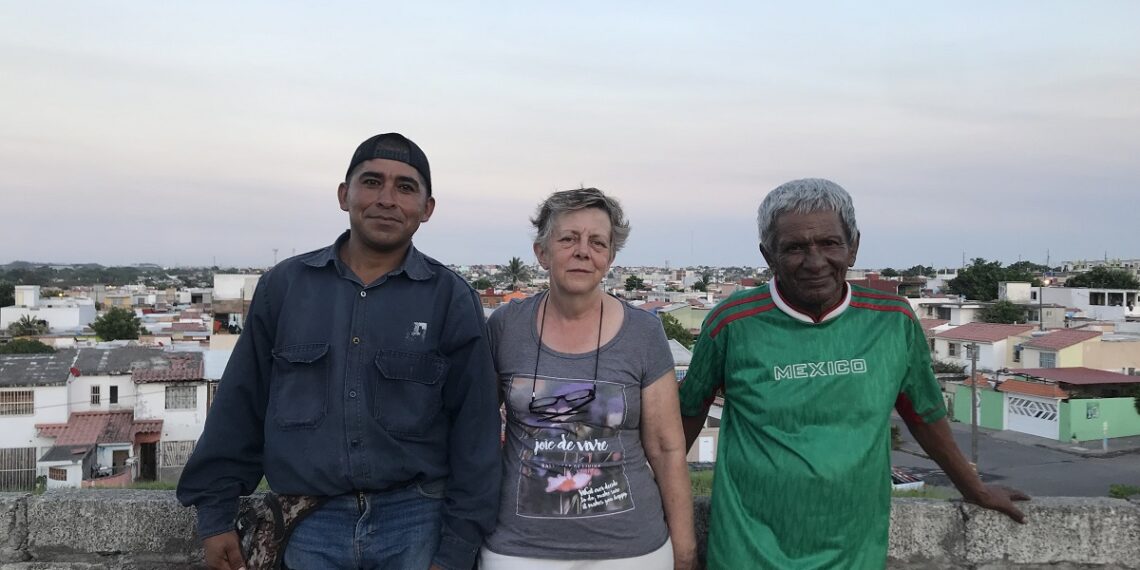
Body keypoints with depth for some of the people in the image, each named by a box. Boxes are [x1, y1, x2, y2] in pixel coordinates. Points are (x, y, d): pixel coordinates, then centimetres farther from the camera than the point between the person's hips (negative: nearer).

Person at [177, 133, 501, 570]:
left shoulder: (453, 300, -3)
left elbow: (474, 432, -4)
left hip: (415, 522, -1)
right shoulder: (283, 285, 3)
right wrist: (215, 515, 5)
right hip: (308, 527, 2)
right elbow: (240, 408, 6)